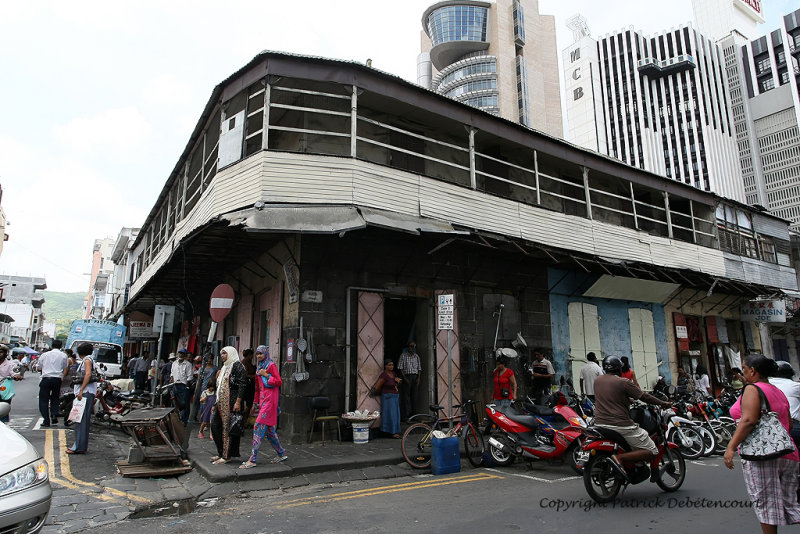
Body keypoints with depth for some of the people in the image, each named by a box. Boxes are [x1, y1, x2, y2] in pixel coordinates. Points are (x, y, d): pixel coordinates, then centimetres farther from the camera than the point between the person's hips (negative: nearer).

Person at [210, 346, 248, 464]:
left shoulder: (237, 366, -9)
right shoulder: (224, 367, 20)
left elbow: (242, 384, -18)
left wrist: (238, 402, -23)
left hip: (232, 403, -10)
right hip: (222, 403, 10)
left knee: (229, 428, -3)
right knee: (215, 425, 9)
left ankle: (227, 456, 4)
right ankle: (221, 453, 20)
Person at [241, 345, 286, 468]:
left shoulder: (271, 365, -5)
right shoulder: (259, 367, 18)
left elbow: (279, 382, -10)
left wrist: (266, 375, -13)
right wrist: (255, 404, 21)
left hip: (270, 399, -8)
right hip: (262, 399, 8)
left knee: (259, 426, -11)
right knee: (269, 429, 10)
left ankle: (252, 459, -9)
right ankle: (281, 453, 21)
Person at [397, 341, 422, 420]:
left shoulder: (416, 356, 12)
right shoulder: (403, 355, 0)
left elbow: (419, 368, 12)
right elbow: (400, 368, -4)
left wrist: (418, 378, 0)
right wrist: (405, 378, -11)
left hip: (415, 377, 4)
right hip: (407, 376, -4)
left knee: (414, 396, 5)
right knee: (406, 396, -5)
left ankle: (413, 414, 13)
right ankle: (405, 415, -3)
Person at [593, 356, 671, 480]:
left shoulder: (597, 380, 9)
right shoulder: (624, 382, -9)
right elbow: (644, 397, -7)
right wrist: (663, 403, 8)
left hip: (600, 423, 7)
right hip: (621, 426, -7)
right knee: (652, 452, 0)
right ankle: (619, 458, -17)